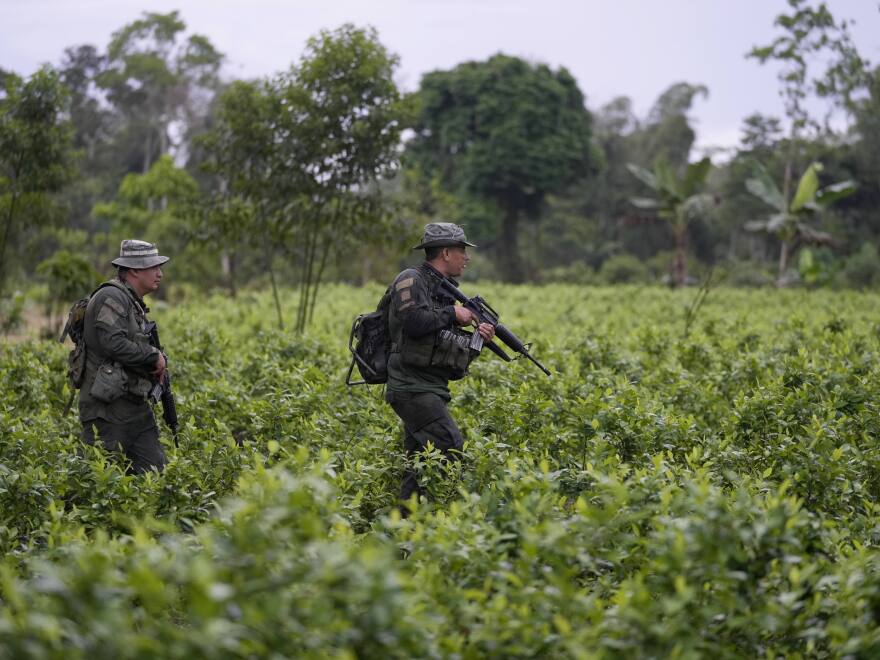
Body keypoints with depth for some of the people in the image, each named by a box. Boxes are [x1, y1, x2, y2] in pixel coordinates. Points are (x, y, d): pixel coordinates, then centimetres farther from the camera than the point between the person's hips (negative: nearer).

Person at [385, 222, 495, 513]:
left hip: (430, 390, 10)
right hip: (413, 388, -10)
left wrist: (477, 339, 5)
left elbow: (448, 346, 23)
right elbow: (415, 322, -24)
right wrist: (452, 313, -10)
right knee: (450, 446, -19)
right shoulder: (412, 280, -7)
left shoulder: (441, 289, 21)